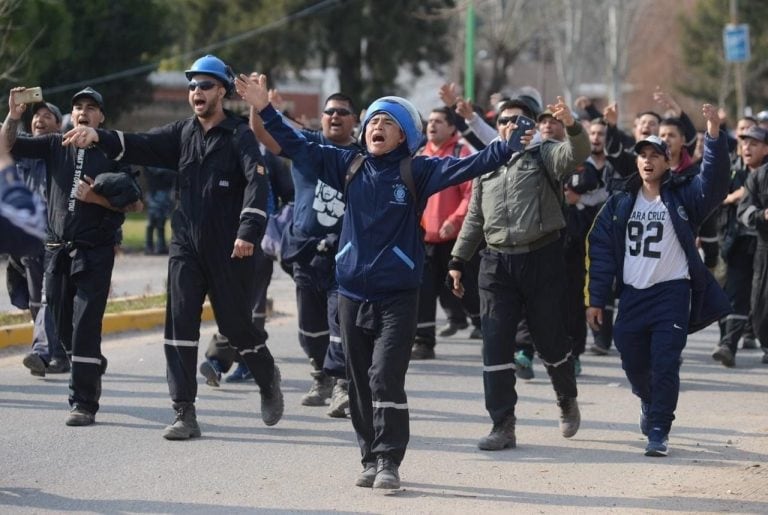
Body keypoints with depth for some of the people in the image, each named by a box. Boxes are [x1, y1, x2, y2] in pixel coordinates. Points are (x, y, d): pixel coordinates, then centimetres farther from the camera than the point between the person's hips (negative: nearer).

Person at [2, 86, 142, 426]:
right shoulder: (55, 146, 11)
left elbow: (134, 204, 1)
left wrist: (96, 198, -12)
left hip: (95, 252, -4)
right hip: (57, 249, 4)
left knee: (86, 325, -10)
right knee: (63, 325, 10)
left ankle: (83, 403, -7)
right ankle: (94, 365, 36)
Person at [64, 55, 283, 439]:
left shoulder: (239, 135, -6)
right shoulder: (182, 133, 10)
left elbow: (257, 182, -18)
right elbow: (139, 147, 2)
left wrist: (249, 231, -31)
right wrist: (98, 137, -16)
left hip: (229, 250, -4)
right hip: (186, 246, 4)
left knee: (235, 325, 4)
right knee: (179, 323, -5)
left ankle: (268, 379, 34)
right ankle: (185, 414, -4)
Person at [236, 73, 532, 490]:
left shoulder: (416, 172, -3)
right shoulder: (349, 167, 6)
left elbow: (466, 167, -12)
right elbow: (298, 147, 8)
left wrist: (510, 147, -23)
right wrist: (265, 111, 1)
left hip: (398, 295, -4)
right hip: (352, 294, 4)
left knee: (386, 379, -11)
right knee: (360, 384, 9)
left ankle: (388, 462, -6)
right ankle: (371, 460, 19)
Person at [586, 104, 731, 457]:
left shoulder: (682, 198, 1)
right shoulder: (620, 205, 9)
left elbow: (713, 181, -17)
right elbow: (602, 251, 8)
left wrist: (714, 137, -32)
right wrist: (596, 299, 2)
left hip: (672, 293, -3)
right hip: (632, 295, 3)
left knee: (665, 366, -11)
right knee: (634, 365, 12)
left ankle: (658, 431, -6)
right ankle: (650, 403, 42)